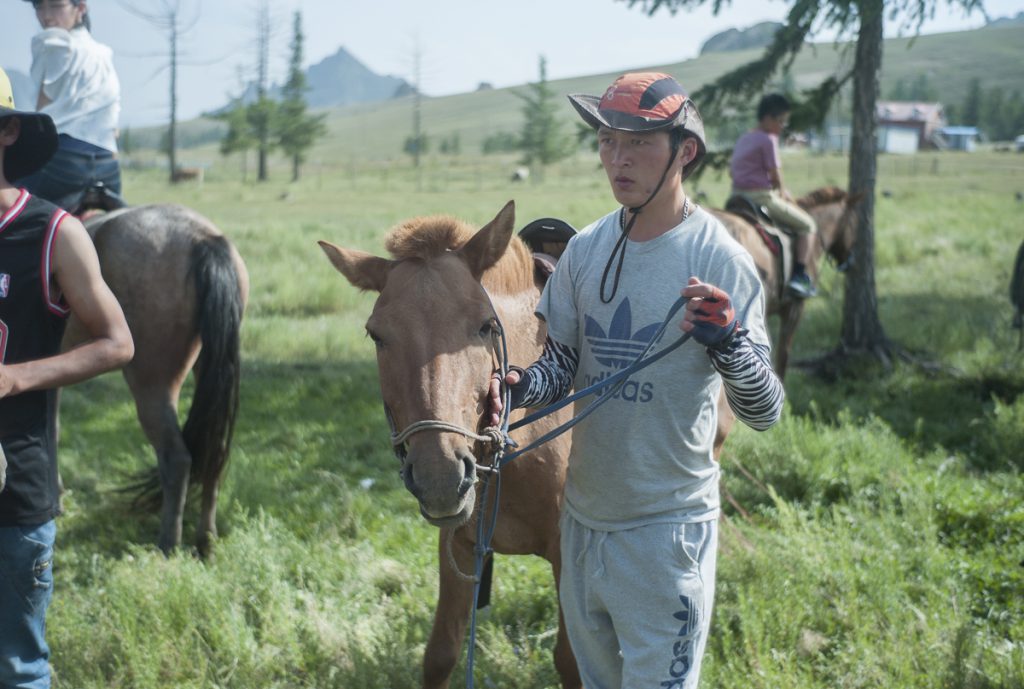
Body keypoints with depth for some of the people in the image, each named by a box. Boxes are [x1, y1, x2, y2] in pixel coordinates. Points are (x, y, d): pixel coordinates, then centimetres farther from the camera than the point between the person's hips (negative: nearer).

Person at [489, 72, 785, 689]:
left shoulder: (719, 258, -15)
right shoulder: (586, 250, 0)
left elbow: (765, 411, -17)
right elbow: (562, 366, 7)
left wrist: (727, 342, -36)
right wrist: (516, 388, -14)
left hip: (667, 523, -5)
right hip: (584, 515, 6)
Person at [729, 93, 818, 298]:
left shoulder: (743, 139, 15)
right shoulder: (768, 140, -12)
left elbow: (731, 171, 20)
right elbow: (775, 177, -13)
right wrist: (784, 195, 6)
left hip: (738, 194, 9)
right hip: (762, 195, -9)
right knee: (807, 225, 3)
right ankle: (799, 276, -8)